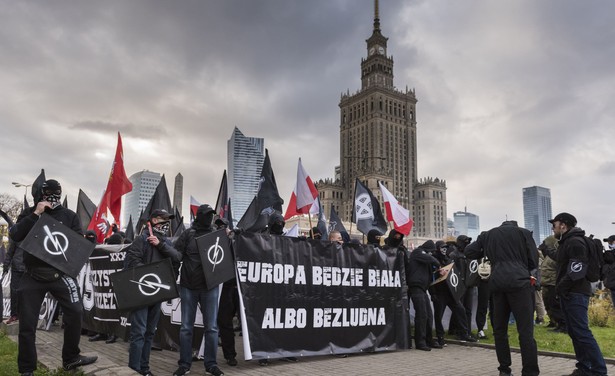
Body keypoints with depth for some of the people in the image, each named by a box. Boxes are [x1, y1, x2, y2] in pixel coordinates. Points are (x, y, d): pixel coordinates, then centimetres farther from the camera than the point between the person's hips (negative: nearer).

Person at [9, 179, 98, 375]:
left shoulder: (69, 215, 4)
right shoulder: (29, 214, 4)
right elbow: (14, 236, -12)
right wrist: (35, 214, -17)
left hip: (60, 273, 0)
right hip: (33, 275, 0)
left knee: (75, 312, -4)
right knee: (27, 324, 4)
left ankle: (70, 358, 16)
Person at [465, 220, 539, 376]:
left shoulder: (487, 235, 19)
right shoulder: (524, 232, 11)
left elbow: (469, 252, 18)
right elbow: (533, 261, 8)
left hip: (497, 284, 3)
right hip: (519, 282, -3)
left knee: (499, 329, 13)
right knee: (525, 330, -4)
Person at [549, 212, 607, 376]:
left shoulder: (575, 242, -13)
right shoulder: (566, 242, 19)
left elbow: (577, 270, -22)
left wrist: (561, 287, -15)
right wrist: (560, 288, 14)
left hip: (576, 294, -10)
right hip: (569, 294, 10)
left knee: (582, 333, -10)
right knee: (574, 332, 12)